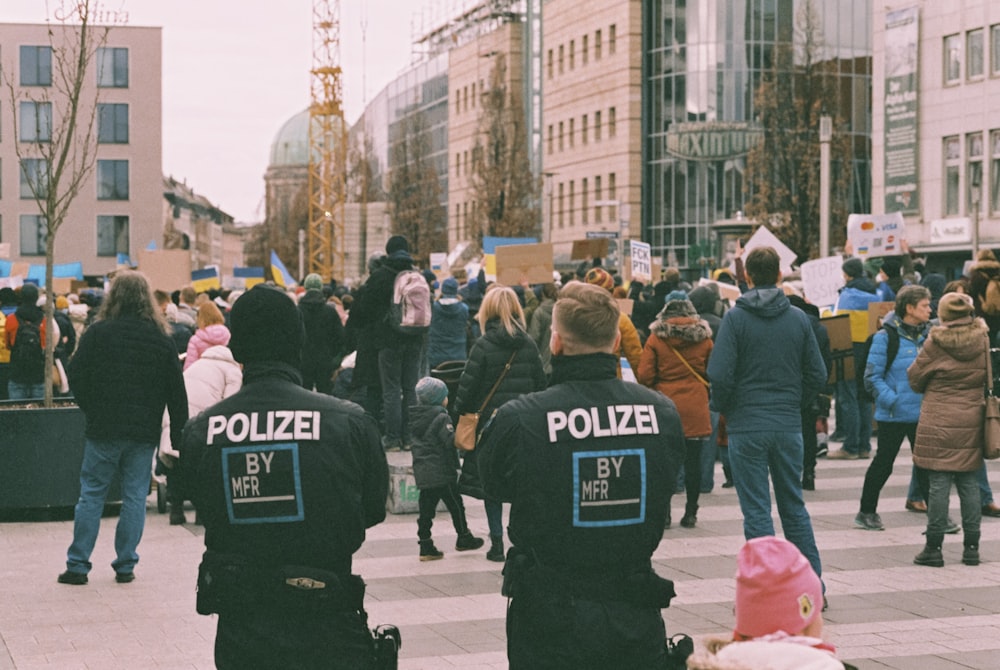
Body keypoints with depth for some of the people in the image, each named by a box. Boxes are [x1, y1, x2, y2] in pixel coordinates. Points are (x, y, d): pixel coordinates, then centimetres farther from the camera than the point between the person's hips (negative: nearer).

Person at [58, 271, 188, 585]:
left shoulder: (98, 333, -6)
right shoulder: (162, 339, 3)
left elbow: (76, 377, -5)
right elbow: (176, 393, 4)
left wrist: (92, 411, 11)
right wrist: (178, 438, 8)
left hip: (103, 430, -2)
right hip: (145, 431, 2)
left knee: (92, 494, 6)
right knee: (135, 497, 7)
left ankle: (77, 565, 7)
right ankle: (125, 566, 9)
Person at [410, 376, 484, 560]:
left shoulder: (417, 417, 11)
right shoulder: (441, 418, -14)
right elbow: (451, 442, -21)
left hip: (422, 473, 7)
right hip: (441, 472, -7)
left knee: (426, 508, 7)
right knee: (455, 505, 9)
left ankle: (426, 546, 5)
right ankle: (464, 538, 22)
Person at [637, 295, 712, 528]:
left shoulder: (656, 338, -3)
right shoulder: (704, 338, 3)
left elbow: (644, 375, -5)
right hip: (696, 408, 1)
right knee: (693, 461, 5)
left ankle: (663, 513, 2)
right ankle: (690, 513, 9)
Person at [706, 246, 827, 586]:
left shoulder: (735, 318, -8)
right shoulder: (798, 318, 3)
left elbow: (720, 374, -14)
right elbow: (817, 374, 4)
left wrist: (721, 406, 4)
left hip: (747, 426, -4)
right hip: (789, 427, 4)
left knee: (756, 511, 1)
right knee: (794, 507, 15)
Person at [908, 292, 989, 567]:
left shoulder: (936, 344, -10)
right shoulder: (983, 339, 2)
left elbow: (915, 379, 2)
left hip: (939, 424, -4)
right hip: (972, 422, 4)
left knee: (939, 484, -2)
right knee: (969, 484, 10)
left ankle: (934, 548, 2)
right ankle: (971, 547, 12)